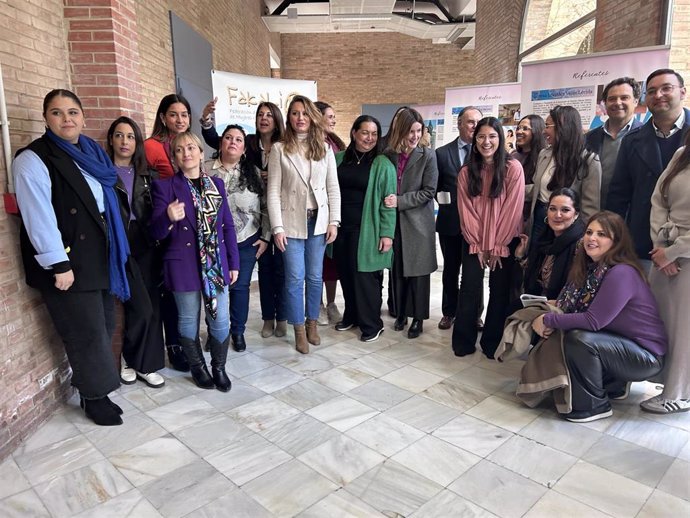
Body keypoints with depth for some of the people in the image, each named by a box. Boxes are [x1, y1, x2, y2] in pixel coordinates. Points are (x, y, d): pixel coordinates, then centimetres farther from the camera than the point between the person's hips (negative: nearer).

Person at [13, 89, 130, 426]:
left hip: (99, 256, 7)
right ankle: (95, 397, 17)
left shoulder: (91, 153, 14)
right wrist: (59, 265, -19)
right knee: (87, 332, 0)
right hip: (68, 262, -7)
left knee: (104, 325, 10)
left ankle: (92, 382, 28)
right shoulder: (33, 159, -9)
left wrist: (113, 248, 16)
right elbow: (39, 217, -16)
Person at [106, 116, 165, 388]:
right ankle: (129, 359, 17)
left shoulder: (147, 175, 14)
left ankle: (147, 365, 19)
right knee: (141, 308, -8)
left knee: (153, 307, 4)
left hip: (147, 246, 4)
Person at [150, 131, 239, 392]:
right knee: (189, 321, 11)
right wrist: (168, 218, -31)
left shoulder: (216, 184, 7)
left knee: (220, 321, 7)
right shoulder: (164, 186, -4)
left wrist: (233, 262, 7)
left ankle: (219, 367, 30)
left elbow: (228, 225, 9)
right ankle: (198, 367, 33)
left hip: (216, 264, 3)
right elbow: (156, 233, -8)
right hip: (183, 265, -2)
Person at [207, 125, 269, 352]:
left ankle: (238, 331, 24)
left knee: (240, 285, 7)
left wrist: (265, 237, -2)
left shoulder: (253, 172, 3)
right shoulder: (205, 170, 0)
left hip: (246, 240, 1)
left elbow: (265, 207, 3)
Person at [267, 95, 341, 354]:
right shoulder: (279, 149, -2)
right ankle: (299, 330, 17)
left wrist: (334, 222, -2)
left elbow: (333, 188, 5)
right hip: (292, 222, -2)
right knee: (295, 279, 2)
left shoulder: (325, 149, 5)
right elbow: (273, 191, -6)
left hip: (318, 221, 2)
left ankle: (312, 323, 28)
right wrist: (277, 228, -11)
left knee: (315, 277, 11)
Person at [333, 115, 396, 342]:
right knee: (346, 274, 12)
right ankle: (351, 315, 31)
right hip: (341, 227, 5)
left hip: (366, 230, -4)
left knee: (365, 276, 1)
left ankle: (372, 324, 16)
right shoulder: (339, 159, 8)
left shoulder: (383, 165, -4)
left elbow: (388, 202, -7)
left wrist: (387, 233, -11)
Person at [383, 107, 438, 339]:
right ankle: (400, 313, 24)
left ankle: (418, 318, 17)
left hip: (418, 222, -2)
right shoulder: (388, 155, 3)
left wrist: (400, 201, -16)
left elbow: (428, 191, -9)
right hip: (393, 222, 3)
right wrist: (387, 202, -4)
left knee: (418, 271, 5)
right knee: (397, 269, 9)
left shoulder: (427, 156, -5)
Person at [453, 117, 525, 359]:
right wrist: (478, 245, -6)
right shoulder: (466, 172, 2)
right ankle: (463, 341, 14)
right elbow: (466, 210, -1)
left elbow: (512, 209, -10)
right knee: (469, 290, 1)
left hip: (505, 242, -2)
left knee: (499, 292, 6)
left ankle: (492, 342, 20)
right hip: (474, 242, 2)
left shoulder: (513, 168, -7)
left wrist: (497, 246, -10)